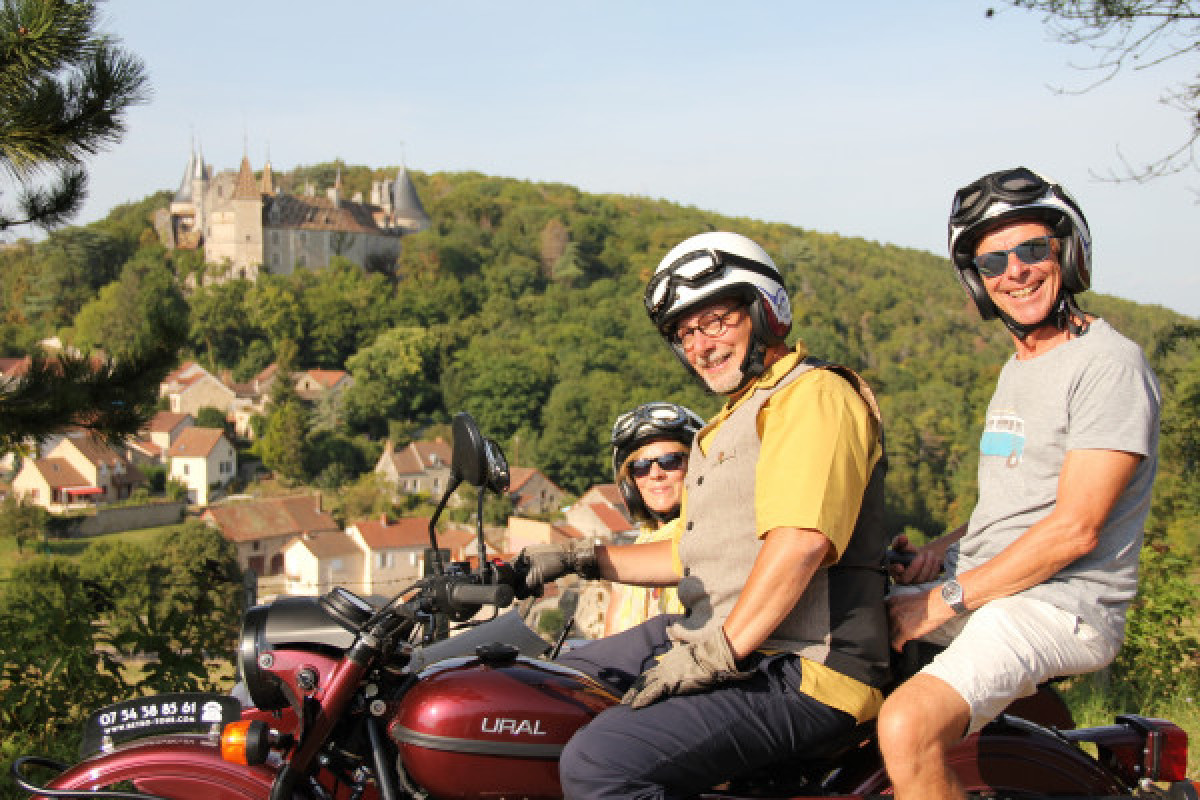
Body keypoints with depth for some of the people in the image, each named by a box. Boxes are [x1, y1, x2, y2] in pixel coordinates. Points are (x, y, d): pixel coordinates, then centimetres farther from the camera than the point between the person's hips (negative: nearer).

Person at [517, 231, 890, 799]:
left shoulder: (813, 394, -7)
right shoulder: (728, 425, 28)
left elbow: (803, 538, -23)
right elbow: (697, 554, 34)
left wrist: (719, 653, -24)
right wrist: (580, 560, 25)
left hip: (801, 672, -11)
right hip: (719, 639, 11)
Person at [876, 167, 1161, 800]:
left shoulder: (1110, 363, -12)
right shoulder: (1019, 368, 19)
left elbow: (1075, 527, -19)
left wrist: (946, 601, -17)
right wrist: (943, 547, 5)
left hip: (1059, 604, -9)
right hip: (983, 588, 10)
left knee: (907, 726, -32)